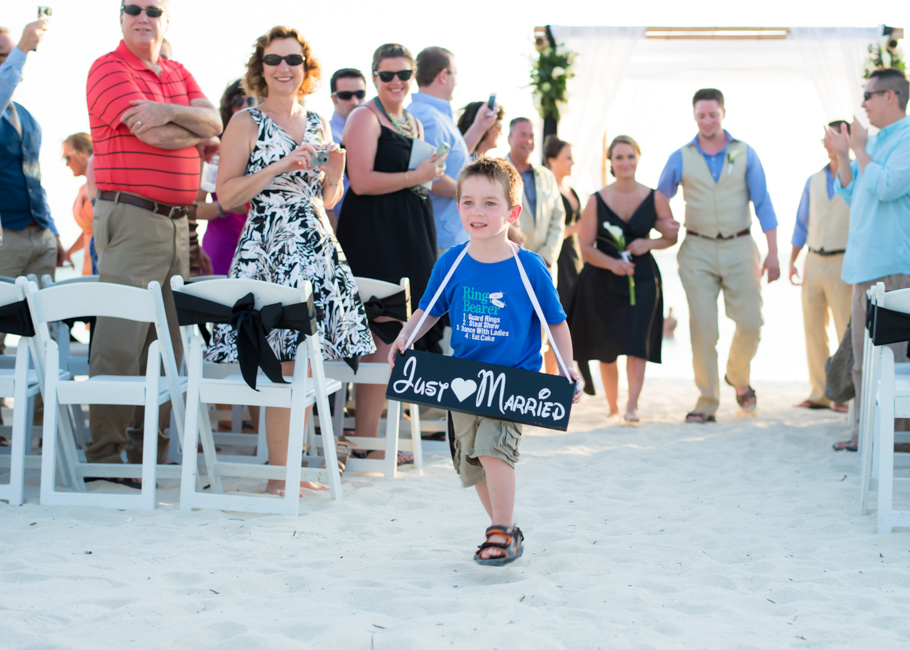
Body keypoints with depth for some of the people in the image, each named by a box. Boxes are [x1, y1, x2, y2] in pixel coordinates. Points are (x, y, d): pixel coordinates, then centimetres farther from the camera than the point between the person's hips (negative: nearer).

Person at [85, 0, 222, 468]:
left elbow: (213, 121, 4)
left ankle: (150, 450, 15)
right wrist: (201, 137, 2)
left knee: (168, 341, 8)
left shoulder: (179, 74, 19)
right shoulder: (108, 69, -3)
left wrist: (170, 112, -14)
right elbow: (153, 135, -15)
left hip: (177, 221, 7)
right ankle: (105, 454, -5)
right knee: (120, 341, -10)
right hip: (130, 218, -7)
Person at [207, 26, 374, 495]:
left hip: (318, 247, 6)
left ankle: (293, 466, 12)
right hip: (269, 249, -6)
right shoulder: (246, 122, 0)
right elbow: (226, 194, -7)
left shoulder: (317, 125, 16)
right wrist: (281, 166, -14)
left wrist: (334, 175, 0)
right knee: (284, 365, -10)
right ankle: (278, 474, -3)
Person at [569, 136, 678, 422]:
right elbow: (585, 247, -5)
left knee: (636, 342, -14)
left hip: (642, 280, 0)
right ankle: (612, 406, 24)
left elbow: (671, 236, 10)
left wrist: (649, 243, -10)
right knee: (606, 348, 8)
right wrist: (612, 263, -21)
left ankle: (632, 405, -12)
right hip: (602, 281, 0)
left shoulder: (655, 198, -1)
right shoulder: (596, 201, -5)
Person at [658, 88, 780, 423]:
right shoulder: (681, 158, 4)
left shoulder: (745, 153, 4)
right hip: (697, 250, 0)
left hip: (739, 248, 0)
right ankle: (707, 402, 4)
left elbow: (763, 203, 3)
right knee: (702, 328, -4)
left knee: (750, 322, -3)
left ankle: (738, 377, 26)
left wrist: (772, 252, -3)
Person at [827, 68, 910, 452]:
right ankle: (864, 431, 18)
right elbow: (851, 196, 20)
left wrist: (859, 150, -9)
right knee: (863, 359, 12)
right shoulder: (874, 141, 18)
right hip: (865, 264, 9)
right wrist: (842, 156, 8)